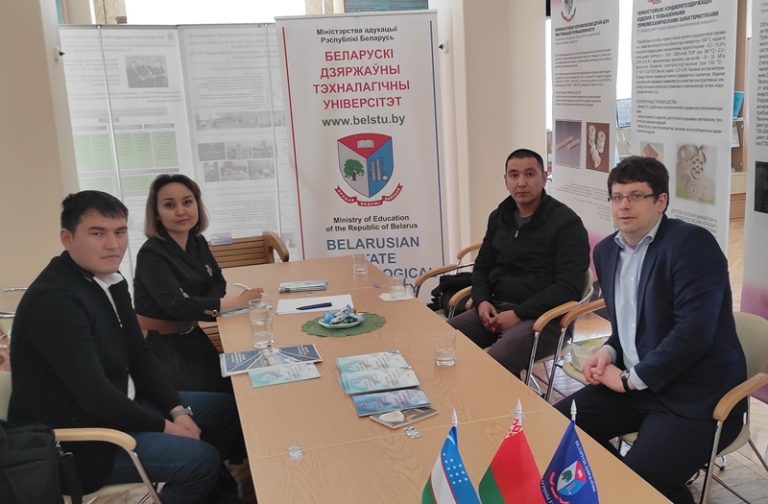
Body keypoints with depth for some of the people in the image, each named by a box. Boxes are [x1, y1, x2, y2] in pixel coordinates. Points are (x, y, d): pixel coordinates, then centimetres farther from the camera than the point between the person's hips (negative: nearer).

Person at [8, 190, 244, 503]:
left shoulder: (110, 280, 3)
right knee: (201, 459, -20)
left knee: (227, 409, 9)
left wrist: (176, 410, -5)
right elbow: (95, 397, -29)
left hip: (117, 406, 9)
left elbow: (139, 355, 8)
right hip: (77, 439, -9)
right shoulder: (54, 300, -26)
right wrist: (164, 426, -17)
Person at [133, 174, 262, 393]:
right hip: (162, 345, -7)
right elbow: (177, 306, -27)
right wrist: (236, 302, -25)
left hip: (192, 337, 7)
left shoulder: (198, 242, 4)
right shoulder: (151, 254, -19)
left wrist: (207, 307, -15)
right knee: (222, 395, -18)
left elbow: (218, 282, 9)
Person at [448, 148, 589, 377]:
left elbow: (569, 286, -14)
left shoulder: (566, 223, -8)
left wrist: (519, 314, -17)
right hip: (497, 309, 6)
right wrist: (482, 301, -1)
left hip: (543, 318, -6)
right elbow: (482, 267, 21)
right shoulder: (499, 217, 13)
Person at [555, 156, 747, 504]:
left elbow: (694, 332, -24)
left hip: (695, 397, -8)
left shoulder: (691, 243, -16)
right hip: (634, 383, 8)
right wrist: (609, 353, -1)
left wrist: (632, 379, -17)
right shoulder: (607, 250, 8)